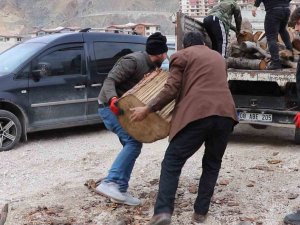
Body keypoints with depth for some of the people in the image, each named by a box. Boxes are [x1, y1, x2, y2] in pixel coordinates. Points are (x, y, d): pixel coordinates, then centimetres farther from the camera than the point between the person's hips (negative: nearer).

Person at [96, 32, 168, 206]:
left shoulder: (151, 66, 8)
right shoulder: (133, 61, -19)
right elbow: (110, 81, -24)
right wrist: (113, 99, -42)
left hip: (123, 107, 10)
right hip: (110, 106, -10)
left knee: (132, 144, 6)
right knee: (133, 142, -21)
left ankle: (120, 190, 7)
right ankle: (109, 183, -27)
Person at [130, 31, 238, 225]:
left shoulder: (181, 56, 13)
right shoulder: (218, 57, 31)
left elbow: (171, 90, 2)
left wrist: (147, 109, 7)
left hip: (197, 114, -5)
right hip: (225, 114, 5)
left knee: (172, 162, 0)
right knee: (212, 163, 20)